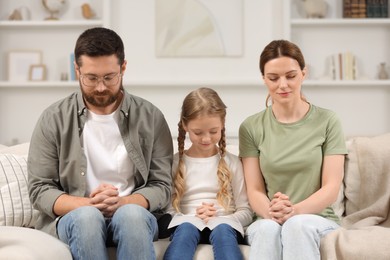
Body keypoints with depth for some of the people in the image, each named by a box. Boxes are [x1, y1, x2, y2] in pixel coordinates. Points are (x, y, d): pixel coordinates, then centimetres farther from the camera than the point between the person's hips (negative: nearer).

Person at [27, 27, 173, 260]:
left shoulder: (150, 117, 4)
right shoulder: (54, 119, 2)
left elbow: (162, 187, 4)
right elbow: (40, 190, 1)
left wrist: (121, 203, -16)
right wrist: (88, 204, -17)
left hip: (132, 215, 1)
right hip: (76, 218, 0)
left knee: (132, 214, -34)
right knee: (87, 216, -35)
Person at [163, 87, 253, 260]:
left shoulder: (232, 163, 14)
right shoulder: (175, 163, 13)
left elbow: (246, 212, 11)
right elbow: (166, 209, 8)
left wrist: (217, 218, -7)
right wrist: (194, 217, -10)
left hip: (224, 224, 0)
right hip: (186, 223, 0)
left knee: (222, 230, -36)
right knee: (186, 228, -36)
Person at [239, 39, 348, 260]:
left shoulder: (327, 121, 3)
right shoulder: (251, 128, 6)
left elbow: (331, 188, -3)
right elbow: (254, 190, 1)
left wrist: (295, 211, -23)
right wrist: (272, 212, -23)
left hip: (318, 220, -1)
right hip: (268, 222, 1)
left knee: (297, 225, -36)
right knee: (269, 228, -35)